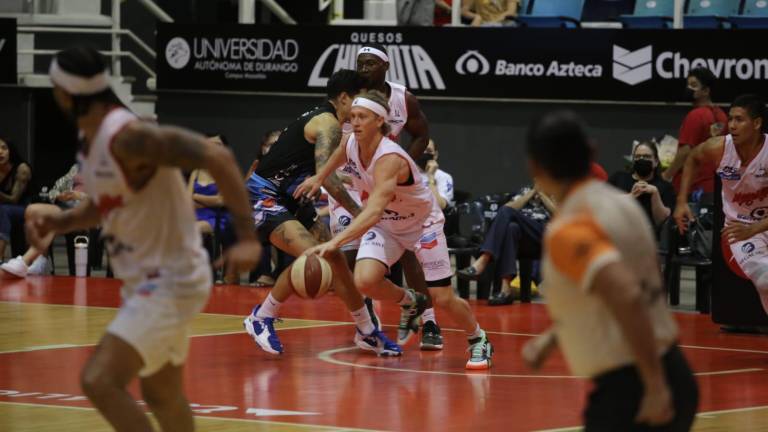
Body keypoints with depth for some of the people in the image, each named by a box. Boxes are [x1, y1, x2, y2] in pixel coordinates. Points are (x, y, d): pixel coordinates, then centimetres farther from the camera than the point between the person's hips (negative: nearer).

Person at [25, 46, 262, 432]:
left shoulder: (127, 136, -24)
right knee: (160, 395, 22)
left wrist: (247, 237, -38)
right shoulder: (92, 138, 5)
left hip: (170, 282, -10)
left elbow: (218, 159, -32)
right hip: (146, 281, 10)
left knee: (99, 381, -20)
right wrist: (56, 223, 4)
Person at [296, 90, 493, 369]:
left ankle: (479, 342, 24)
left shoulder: (389, 159, -37)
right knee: (365, 280, -21)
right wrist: (319, 178, 19)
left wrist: (335, 242, -60)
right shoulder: (350, 144, -16)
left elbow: (374, 210, -51)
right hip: (384, 225, 5)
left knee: (443, 299, -5)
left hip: (422, 224, -5)